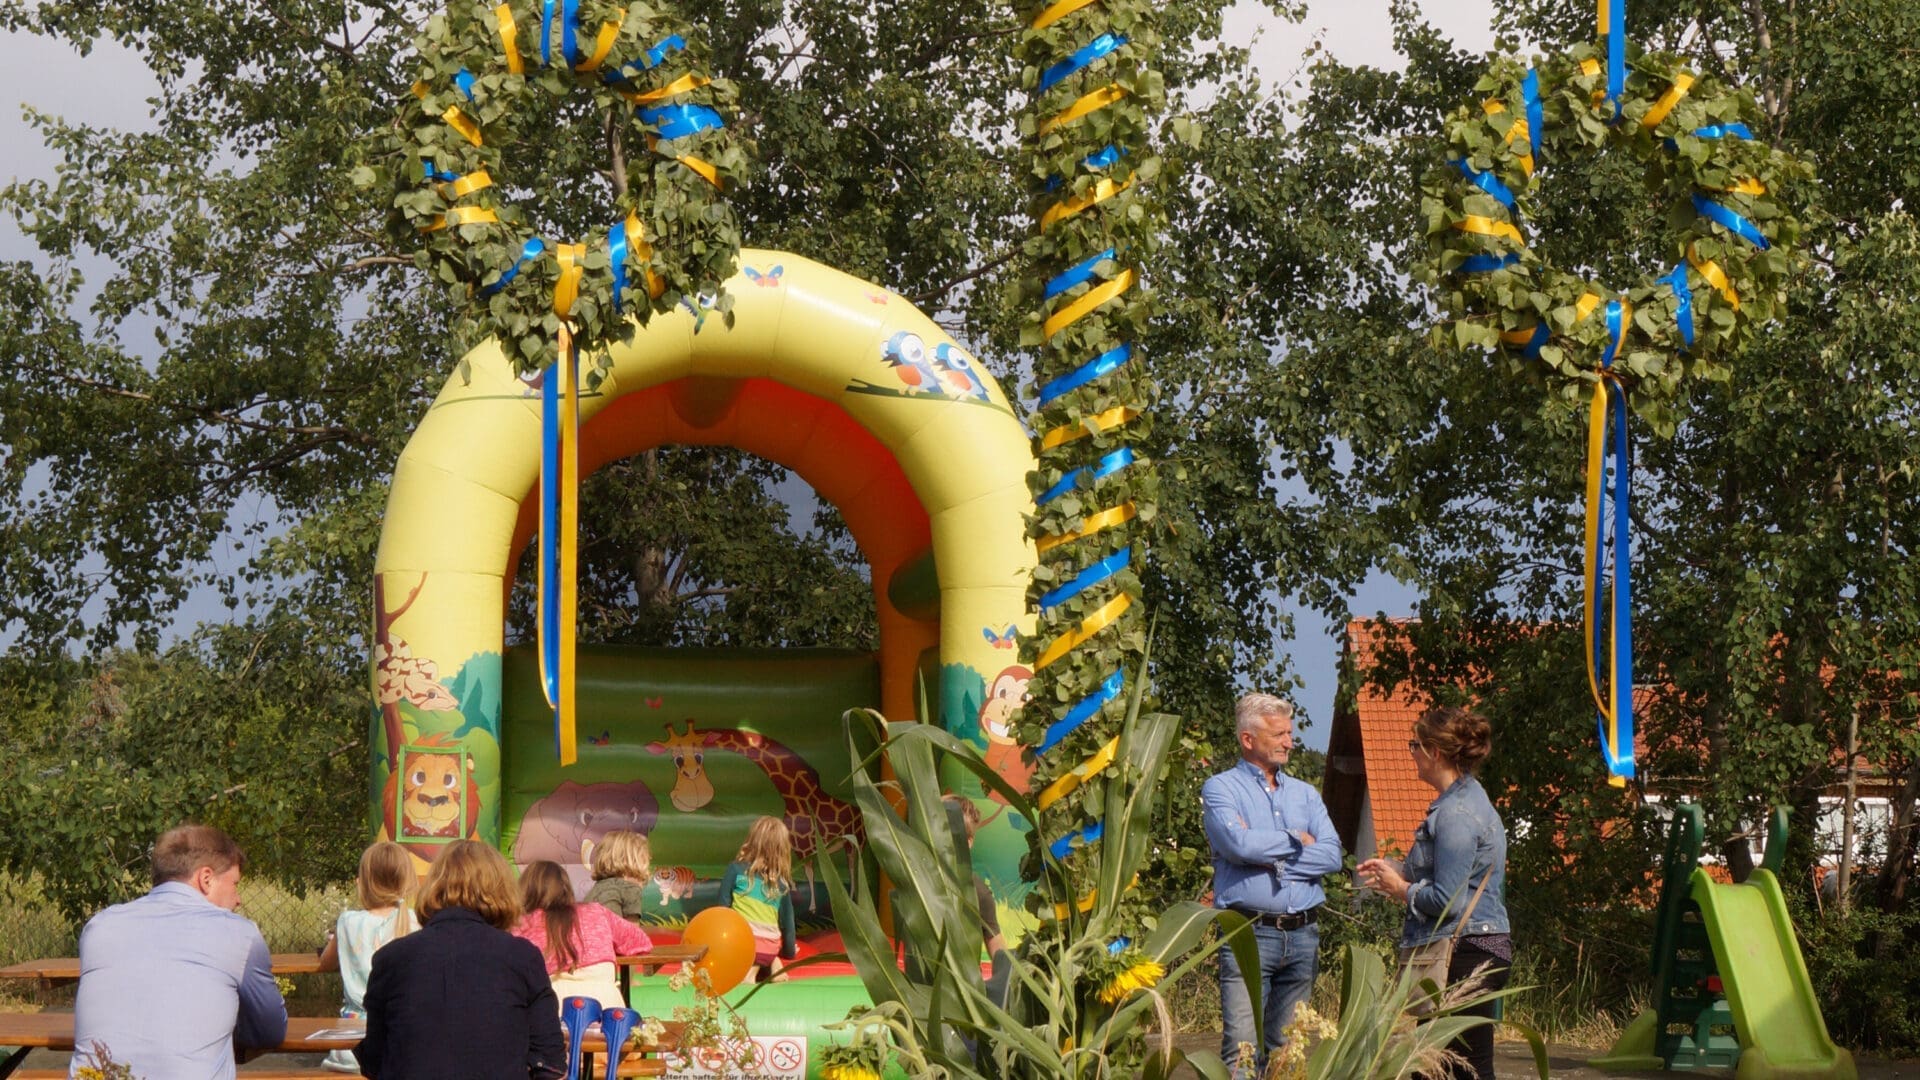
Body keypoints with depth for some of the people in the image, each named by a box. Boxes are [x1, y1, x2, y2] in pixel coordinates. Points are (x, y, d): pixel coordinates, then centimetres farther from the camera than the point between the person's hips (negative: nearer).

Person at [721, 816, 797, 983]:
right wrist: (789, 950, 30)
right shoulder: (782, 883, 9)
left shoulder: (736, 869, 1)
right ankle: (770, 964, 2)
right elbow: (787, 920, 14)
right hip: (770, 946, 4)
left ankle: (752, 969, -15)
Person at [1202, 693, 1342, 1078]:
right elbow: (1238, 844, -17)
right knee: (1242, 1047, -12)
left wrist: (1269, 858, -9)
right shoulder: (1220, 788, 2)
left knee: (1288, 1047, 9)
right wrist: (1295, 840, -2)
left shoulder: (1306, 794, 17)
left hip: (1303, 933, 5)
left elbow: (1331, 856, 2)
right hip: (1249, 931, -5)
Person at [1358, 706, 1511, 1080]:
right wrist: (1398, 871, 16)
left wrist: (1401, 889, -4)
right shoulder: (1470, 799, 16)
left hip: (1464, 954, -11)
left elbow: (1447, 900, -21)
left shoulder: (1456, 813, -17)